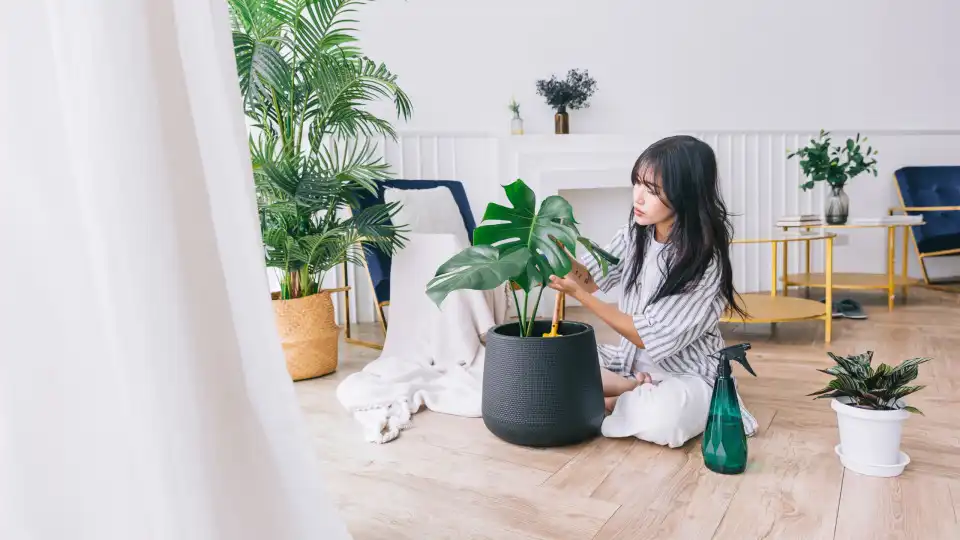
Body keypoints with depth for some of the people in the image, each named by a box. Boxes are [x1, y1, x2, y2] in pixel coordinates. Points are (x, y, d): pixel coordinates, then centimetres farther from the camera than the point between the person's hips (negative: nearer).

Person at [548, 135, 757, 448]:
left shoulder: (705, 261, -24)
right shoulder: (634, 234, -4)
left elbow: (652, 338, -24)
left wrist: (580, 295, -26)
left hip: (686, 373, -6)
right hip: (632, 360, 6)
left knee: (662, 421, -38)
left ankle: (605, 404, -9)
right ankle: (638, 392, -10)